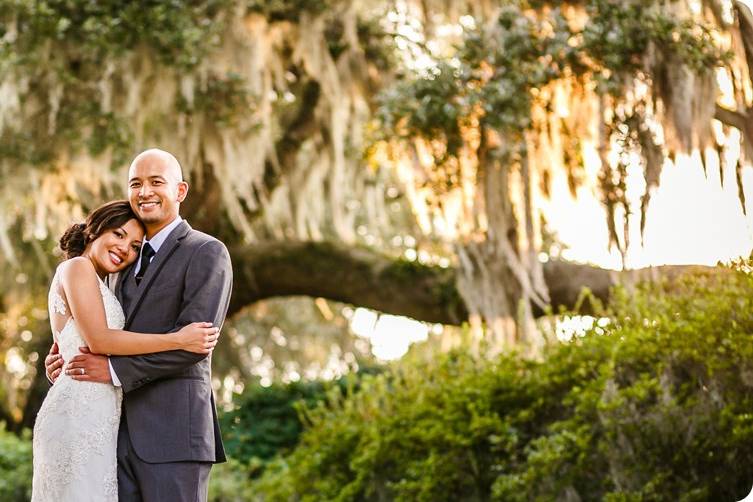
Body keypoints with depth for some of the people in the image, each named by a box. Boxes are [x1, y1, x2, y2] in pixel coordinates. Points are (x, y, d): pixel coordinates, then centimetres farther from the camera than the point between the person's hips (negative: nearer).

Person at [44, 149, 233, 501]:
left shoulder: (206, 253, -4)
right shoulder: (131, 260, 21)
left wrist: (115, 370, -15)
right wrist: (68, 360, 5)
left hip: (173, 431, -7)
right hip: (121, 431, 7)